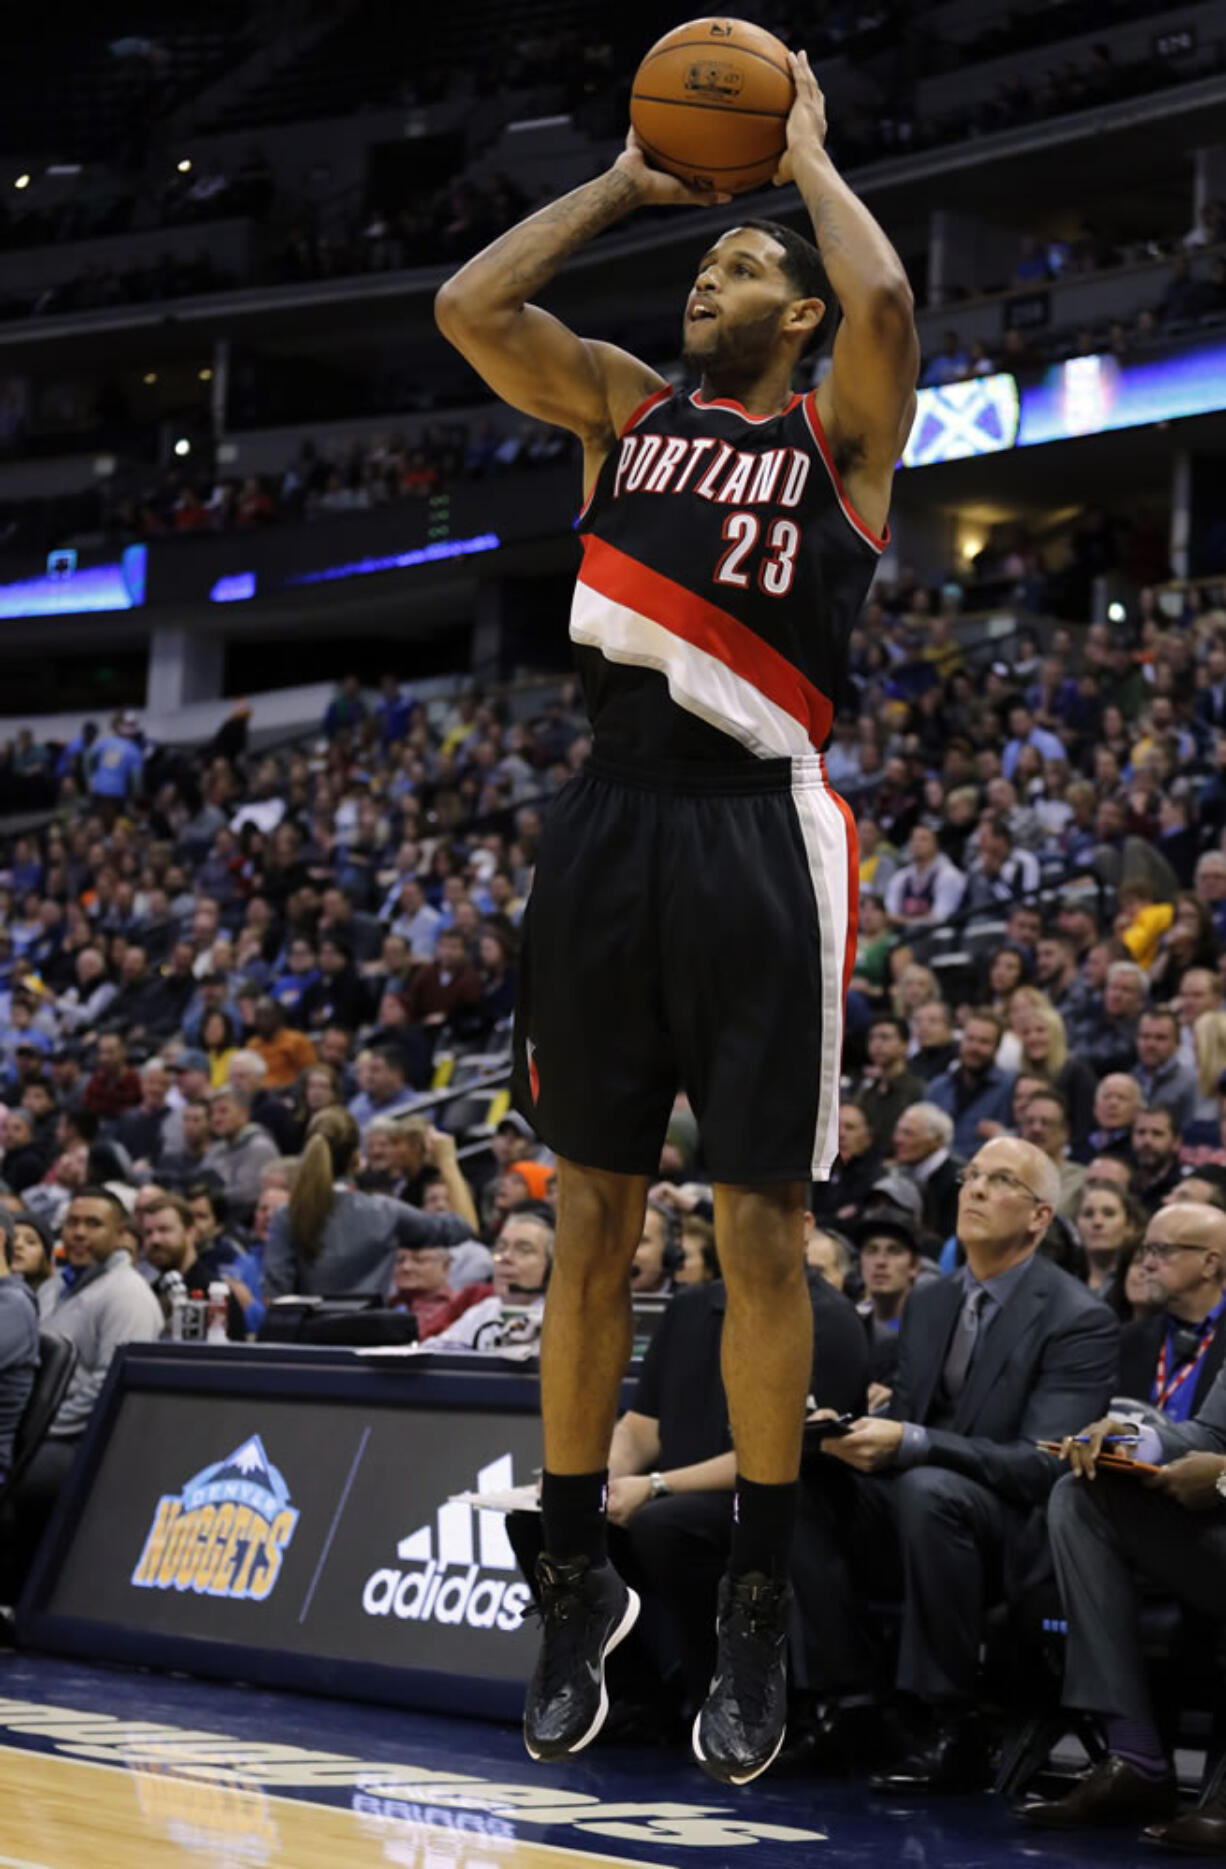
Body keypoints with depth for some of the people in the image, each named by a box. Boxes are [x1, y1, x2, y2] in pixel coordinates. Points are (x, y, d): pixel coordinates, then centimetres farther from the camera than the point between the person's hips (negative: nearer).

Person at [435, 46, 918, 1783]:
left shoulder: (841, 430, 6)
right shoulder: (624, 410, 16)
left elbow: (886, 297, -16)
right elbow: (468, 305, 4)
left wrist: (808, 157, 1)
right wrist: (623, 183, 11)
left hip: (761, 834, -3)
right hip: (611, 825, 4)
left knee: (760, 1231, 0)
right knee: (590, 1224, 7)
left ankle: (759, 1610, 9)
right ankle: (577, 1581, 17)